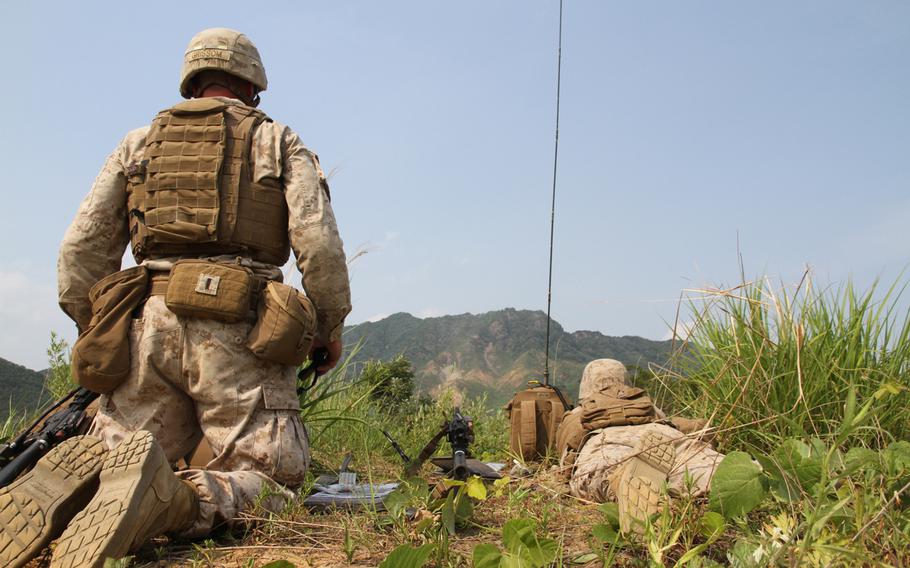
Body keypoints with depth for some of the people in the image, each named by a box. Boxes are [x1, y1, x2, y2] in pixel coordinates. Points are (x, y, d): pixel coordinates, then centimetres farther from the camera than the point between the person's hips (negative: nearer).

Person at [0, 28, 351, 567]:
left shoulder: (140, 143, 21)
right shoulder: (280, 142, 14)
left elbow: (81, 250, 15)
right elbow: (319, 243, 0)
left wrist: (93, 329, 27)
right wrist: (330, 328, 11)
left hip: (149, 325, 3)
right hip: (236, 329, -3)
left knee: (117, 453, 17)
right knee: (271, 480, 1)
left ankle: (81, 476, -19)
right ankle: (170, 502, -30)